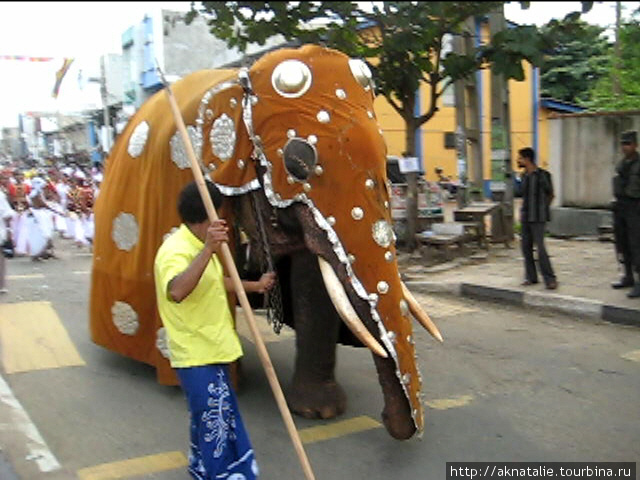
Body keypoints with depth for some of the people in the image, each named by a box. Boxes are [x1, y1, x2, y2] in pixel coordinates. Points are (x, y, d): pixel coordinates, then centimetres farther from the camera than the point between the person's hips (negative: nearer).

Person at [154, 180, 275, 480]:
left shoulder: (199, 246, 10)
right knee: (217, 425, -4)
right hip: (197, 356, -10)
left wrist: (255, 286, 37)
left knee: (209, 420, 25)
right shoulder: (176, 250, -23)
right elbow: (176, 292, -44)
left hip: (211, 350, 10)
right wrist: (208, 249, -51)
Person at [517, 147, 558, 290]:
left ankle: (550, 279, -3)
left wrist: (543, 210, 3)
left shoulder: (542, 175, -10)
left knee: (540, 247, -10)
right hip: (526, 218, 7)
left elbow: (550, 195, 0)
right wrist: (522, 212, 13)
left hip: (538, 218, -7)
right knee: (526, 247, 8)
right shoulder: (524, 176, 11)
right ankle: (531, 277, 18)